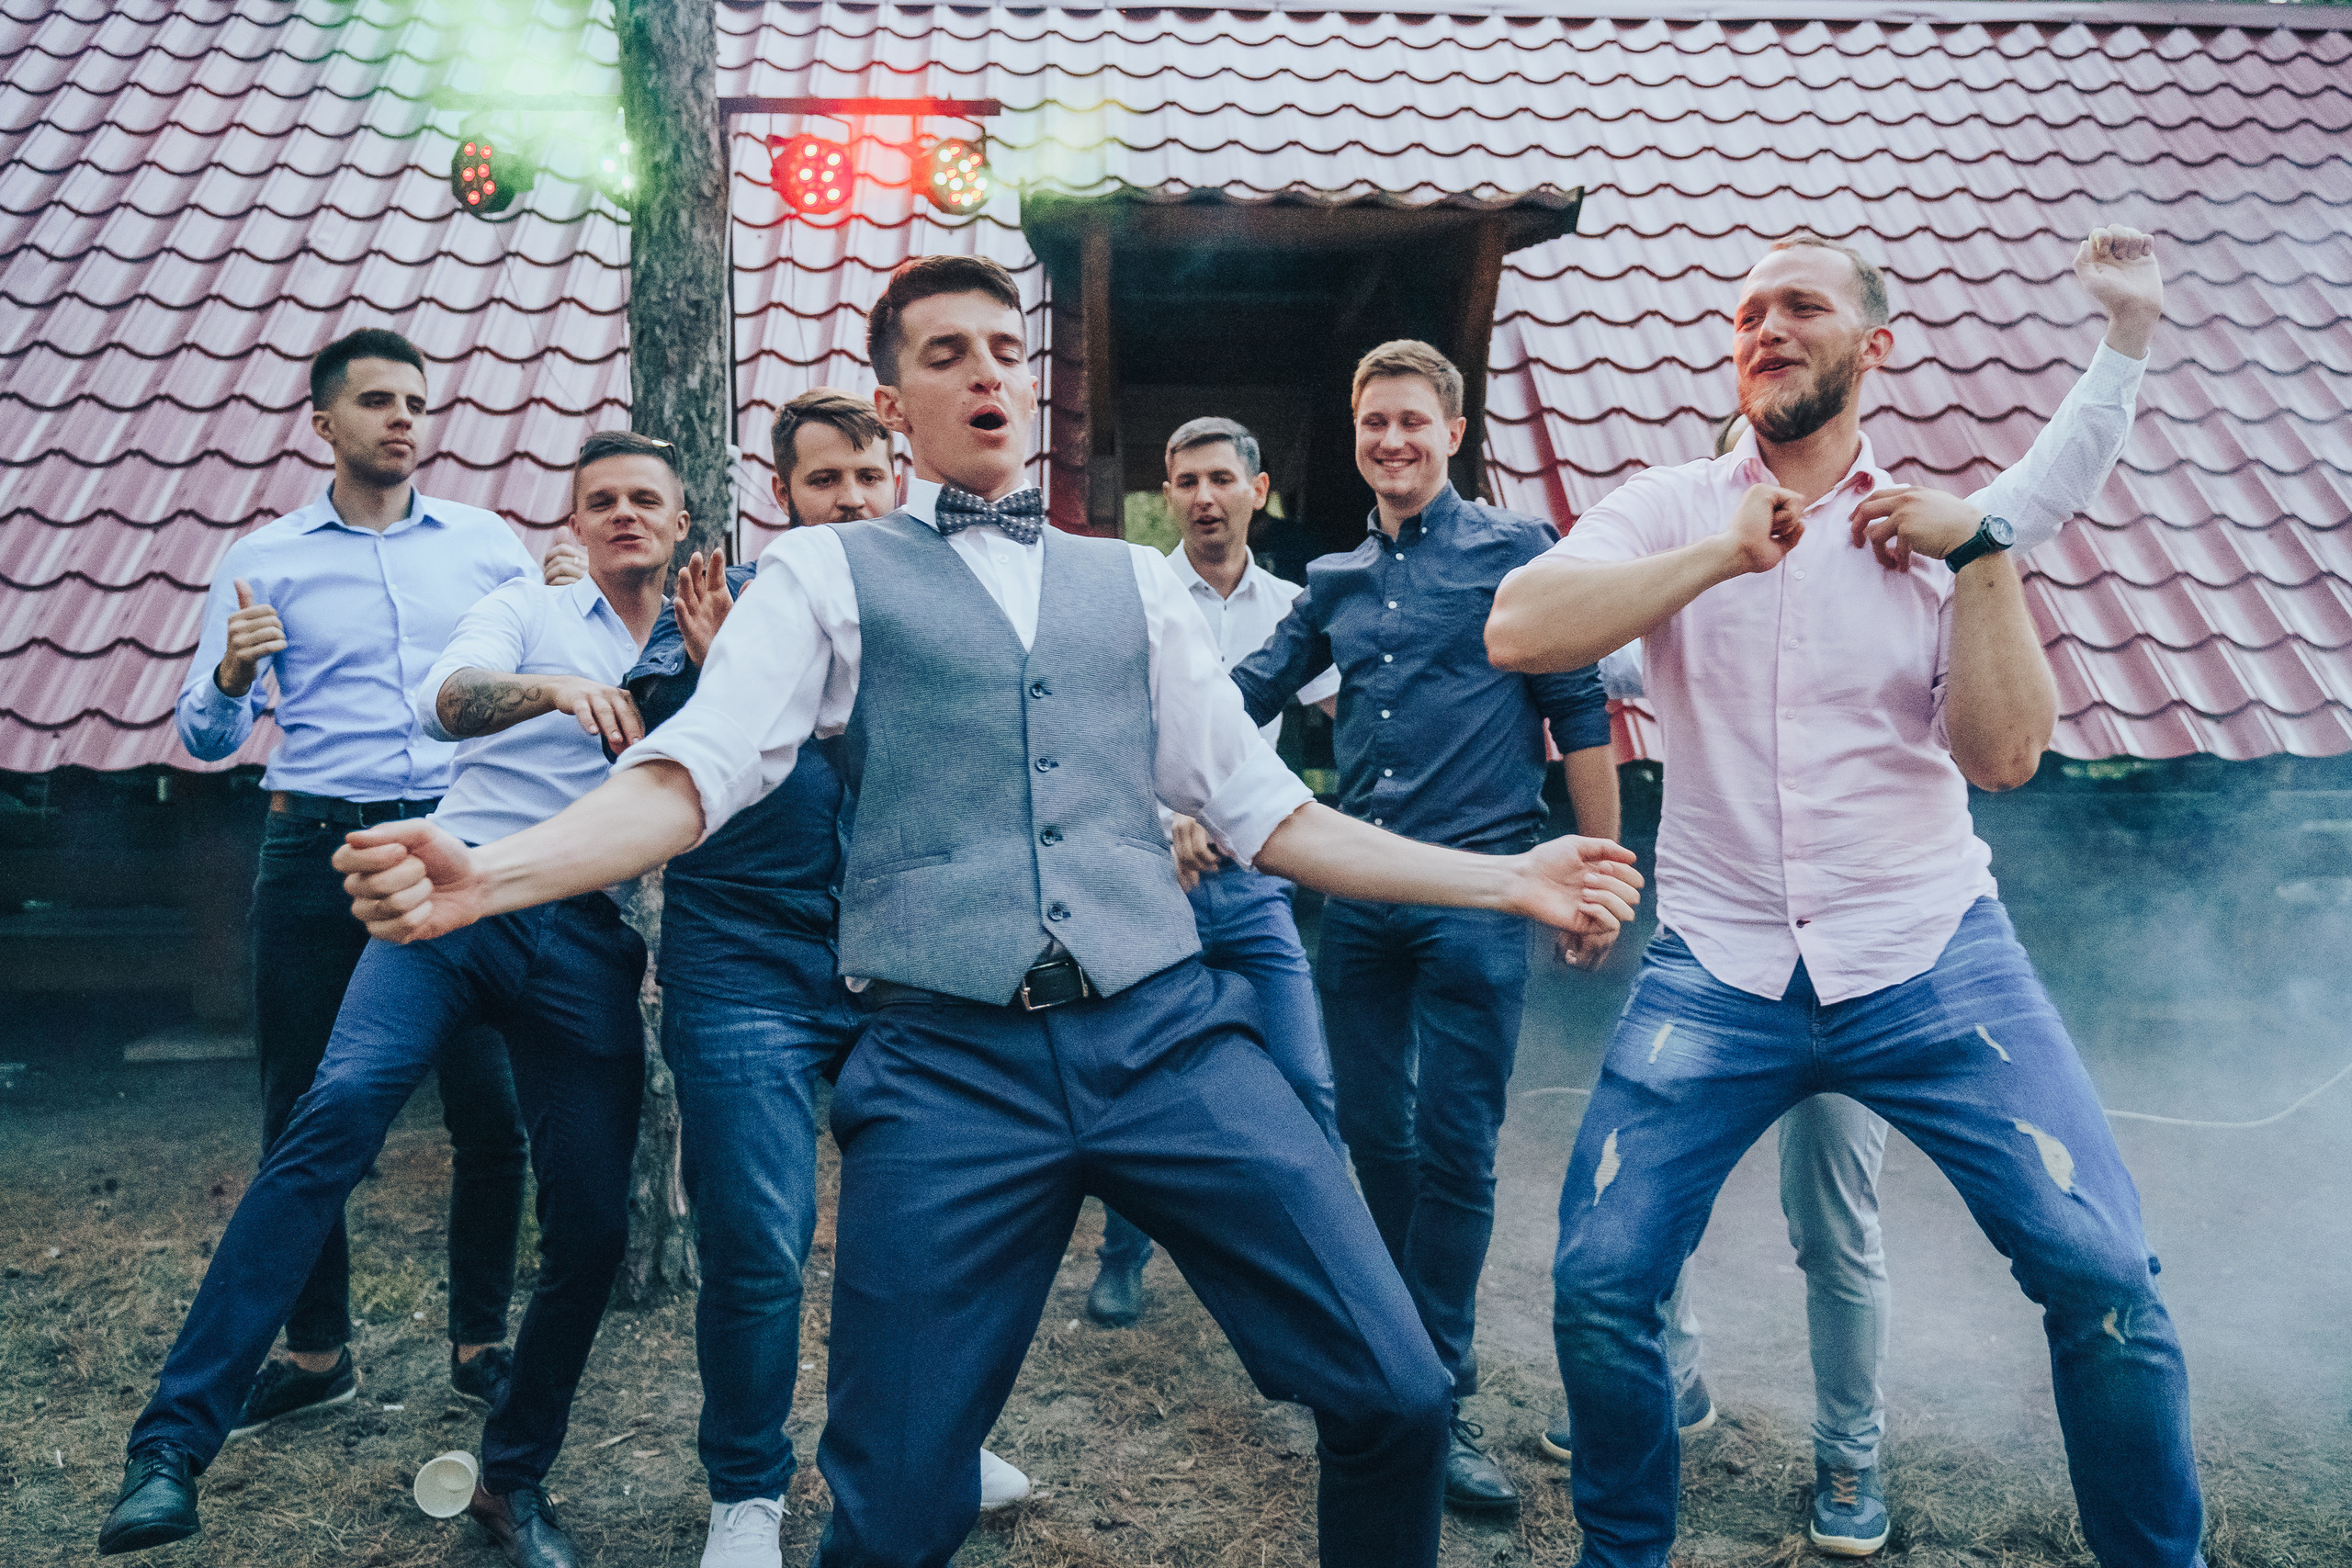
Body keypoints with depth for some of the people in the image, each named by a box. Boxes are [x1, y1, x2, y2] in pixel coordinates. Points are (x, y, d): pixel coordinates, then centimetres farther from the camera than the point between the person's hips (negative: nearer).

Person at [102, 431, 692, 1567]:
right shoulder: (526, 612, 15)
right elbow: (443, 703, -6)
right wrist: (555, 686, -26)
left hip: (589, 939, 2)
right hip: (463, 892, -2)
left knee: (592, 1224, -2)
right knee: (339, 1109, -24)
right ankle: (174, 1442, -18)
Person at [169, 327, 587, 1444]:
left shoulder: (489, 543, 10)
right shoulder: (263, 559, 9)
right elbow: (206, 738, 7)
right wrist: (232, 674, -15)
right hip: (315, 852, 1)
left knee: (490, 1109, -1)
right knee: (302, 1114, 6)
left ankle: (480, 1344, 14)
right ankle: (316, 1353, 22)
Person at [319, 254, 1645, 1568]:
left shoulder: (1135, 581, 18)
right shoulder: (828, 572, 11)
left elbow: (1264, 811, 17)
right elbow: (694, 774, -1)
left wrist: (1508, 880, 11)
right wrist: (487, 876, -20)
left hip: (1172, 1035, 3)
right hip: (950, 1064, -2)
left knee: (1396, 1397, -3)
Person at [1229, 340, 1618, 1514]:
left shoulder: (1515, 548, 1)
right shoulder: (1334, 581, 14)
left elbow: (1579, 715, 0)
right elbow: (1245, 697, 17)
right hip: (1359, 891, 5)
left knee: (1454, 1145, -2)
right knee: (1373, 1134, 11)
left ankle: (1441, 1393, 13)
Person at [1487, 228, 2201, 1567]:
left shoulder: (1944, 529, 8)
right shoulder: (1671, 509, 6)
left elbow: (2005, 755, -2)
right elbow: (1518, 631, -12)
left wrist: (1979, 554, -8)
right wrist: (1722, 556, -13)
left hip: (1935, 964, 1)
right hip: (1718, 976, 0)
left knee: (2105, 1277, -7)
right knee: (1598, 1284, -5)